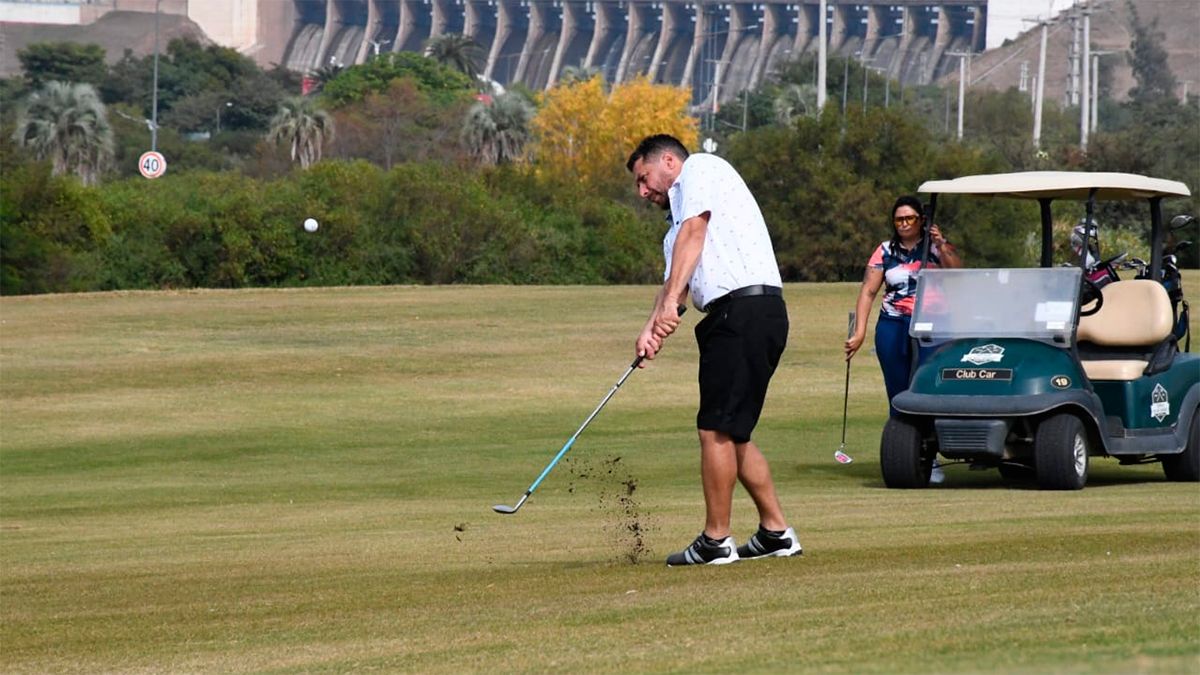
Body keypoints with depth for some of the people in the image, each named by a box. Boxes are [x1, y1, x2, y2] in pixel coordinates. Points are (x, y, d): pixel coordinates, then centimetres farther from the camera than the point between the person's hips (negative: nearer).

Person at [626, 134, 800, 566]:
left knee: (717, 429, -8)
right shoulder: (680, 209, 29)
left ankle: (716, 541, -5)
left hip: (744, 308, -10)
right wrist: (653, 328, -1)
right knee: (732, 434, 13)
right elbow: (675, 277, 17)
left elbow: (693, 233, -11)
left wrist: (669, 303, -19)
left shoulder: (700, 169, 3)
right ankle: (776, 531, 18)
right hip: (736, 317, 10)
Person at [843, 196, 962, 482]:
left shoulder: (938, 247, 8)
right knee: (898, 395, 1)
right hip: (893, 328, 2)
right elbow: (868, 291, 7)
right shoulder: (885, 252, 12)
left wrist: (941, 246, -20)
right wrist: (859, 332, -3)